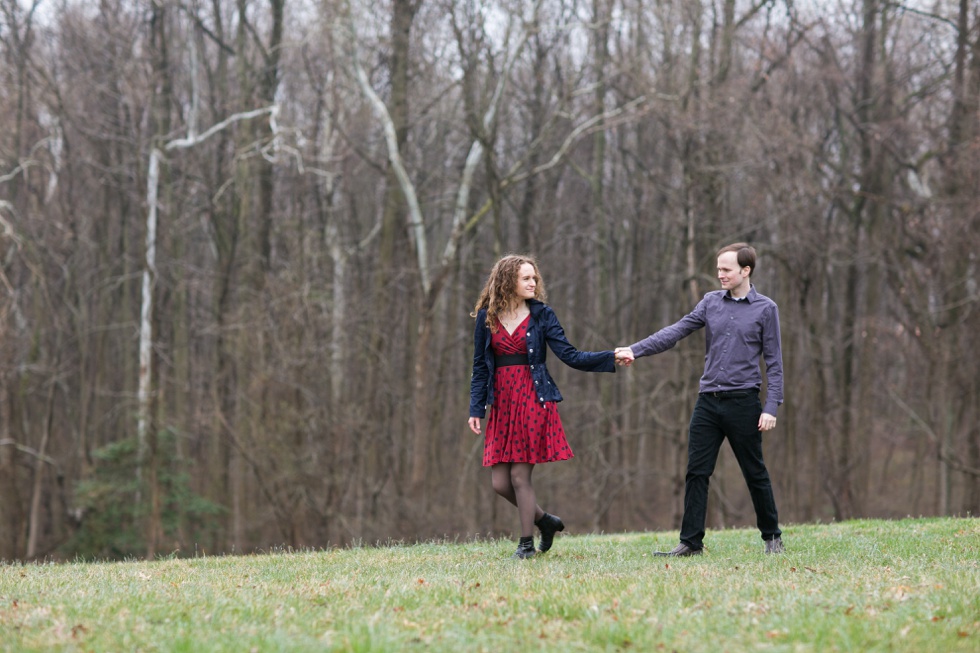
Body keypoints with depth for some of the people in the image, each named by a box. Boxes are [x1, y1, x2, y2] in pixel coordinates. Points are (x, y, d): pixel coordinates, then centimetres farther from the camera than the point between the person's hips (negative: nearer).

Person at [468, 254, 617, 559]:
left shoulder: (541, 314, 2)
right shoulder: (486, 318, 6)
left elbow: (570, 355, -2)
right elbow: (480, 367, 9)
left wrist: (611, 357, -12)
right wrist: (476, 409, 3)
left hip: (534, 401, -3)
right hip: (501, 404, 3)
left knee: (520, 476, -7)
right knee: (500, 482, 0)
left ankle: (526, 543, 7)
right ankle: (545, 521, 23)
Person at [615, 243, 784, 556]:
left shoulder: (765, 309, -1)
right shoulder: (711, 302, 9)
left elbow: (774, 361, -2)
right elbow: (676, 331, 2)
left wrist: (771, 407, -9)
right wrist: (635, 350, -9)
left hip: (742, 402, -4)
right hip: (708, 401, 4)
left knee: (755, 473, 4)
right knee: (696, 472, 0)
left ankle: (772, 536, 19)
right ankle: (691, 542, 3)